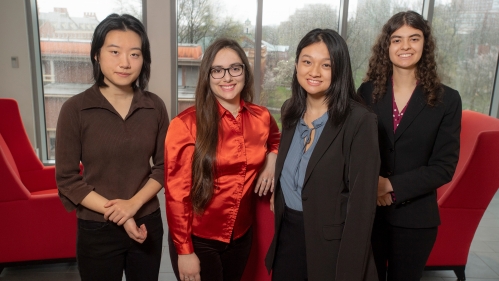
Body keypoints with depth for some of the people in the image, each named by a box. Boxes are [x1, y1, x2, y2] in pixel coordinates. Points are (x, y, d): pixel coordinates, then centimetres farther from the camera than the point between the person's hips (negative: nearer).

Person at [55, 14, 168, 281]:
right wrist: (117, 214, -15)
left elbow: (164, 165, 0)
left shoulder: (154, 106, -4)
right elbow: (66, 179, -9)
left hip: (148, 224, 2)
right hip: (96, 229, -2)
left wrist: (134, 203, -15)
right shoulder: (75, 109, -11)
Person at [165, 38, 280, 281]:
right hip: (198, 239, -4)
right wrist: (184, 251, -12)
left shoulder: (261, 118, -4)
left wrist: (271, 159, -2)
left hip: (241, 235, 5)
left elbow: (275, 140, 19)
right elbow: (177, 193, -14)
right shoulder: (186, 124, -17)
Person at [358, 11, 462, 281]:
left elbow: (444, 166, -8)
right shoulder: (367, 91, 0)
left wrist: (392, 185, -18)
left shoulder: (447, 99, -4)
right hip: (367, 210, 1)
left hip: (415, 217, -1)